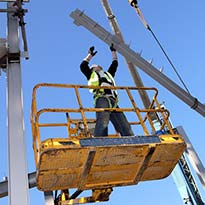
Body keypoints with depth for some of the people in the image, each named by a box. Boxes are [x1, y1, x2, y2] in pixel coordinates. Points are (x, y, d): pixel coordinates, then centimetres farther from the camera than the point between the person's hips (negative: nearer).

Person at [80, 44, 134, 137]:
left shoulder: (108, 74, 43)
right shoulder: (92, 75, 29)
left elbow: (115, 64, 49)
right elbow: (83, 66, 18)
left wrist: (113, 51, 53)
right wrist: (90, 54, 25)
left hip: (113, 102, 6)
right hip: (102, 100, -6)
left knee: (125, 127, -9)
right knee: (102, 123, -29)